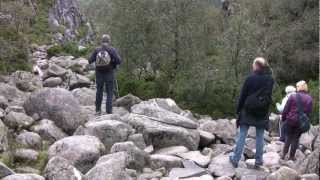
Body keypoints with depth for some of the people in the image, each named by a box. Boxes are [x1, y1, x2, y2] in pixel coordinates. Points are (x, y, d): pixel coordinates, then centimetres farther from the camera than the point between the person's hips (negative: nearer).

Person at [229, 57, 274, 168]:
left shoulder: (250, 78, -11)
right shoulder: (270, 79, -2)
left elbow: (243, 95, -6)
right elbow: (269, 96, 5)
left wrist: (238, 109, 1)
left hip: (247, 111, -2)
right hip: (262, 113, 2)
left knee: (242, 135, 4)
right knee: (259, 136, 9)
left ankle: (235, 159, 6)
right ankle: (258, 160, 12)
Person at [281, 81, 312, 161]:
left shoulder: (293, 97, -9)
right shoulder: (309, 98, 0)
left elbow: (286, 109, -6)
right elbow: (309, 111, 4)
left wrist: (283, 118, 6)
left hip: (291, 120, -1)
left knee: (288, 137, 12)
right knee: (296, 138, 9)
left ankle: (284, 154, 10)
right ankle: (292, 156, 12)